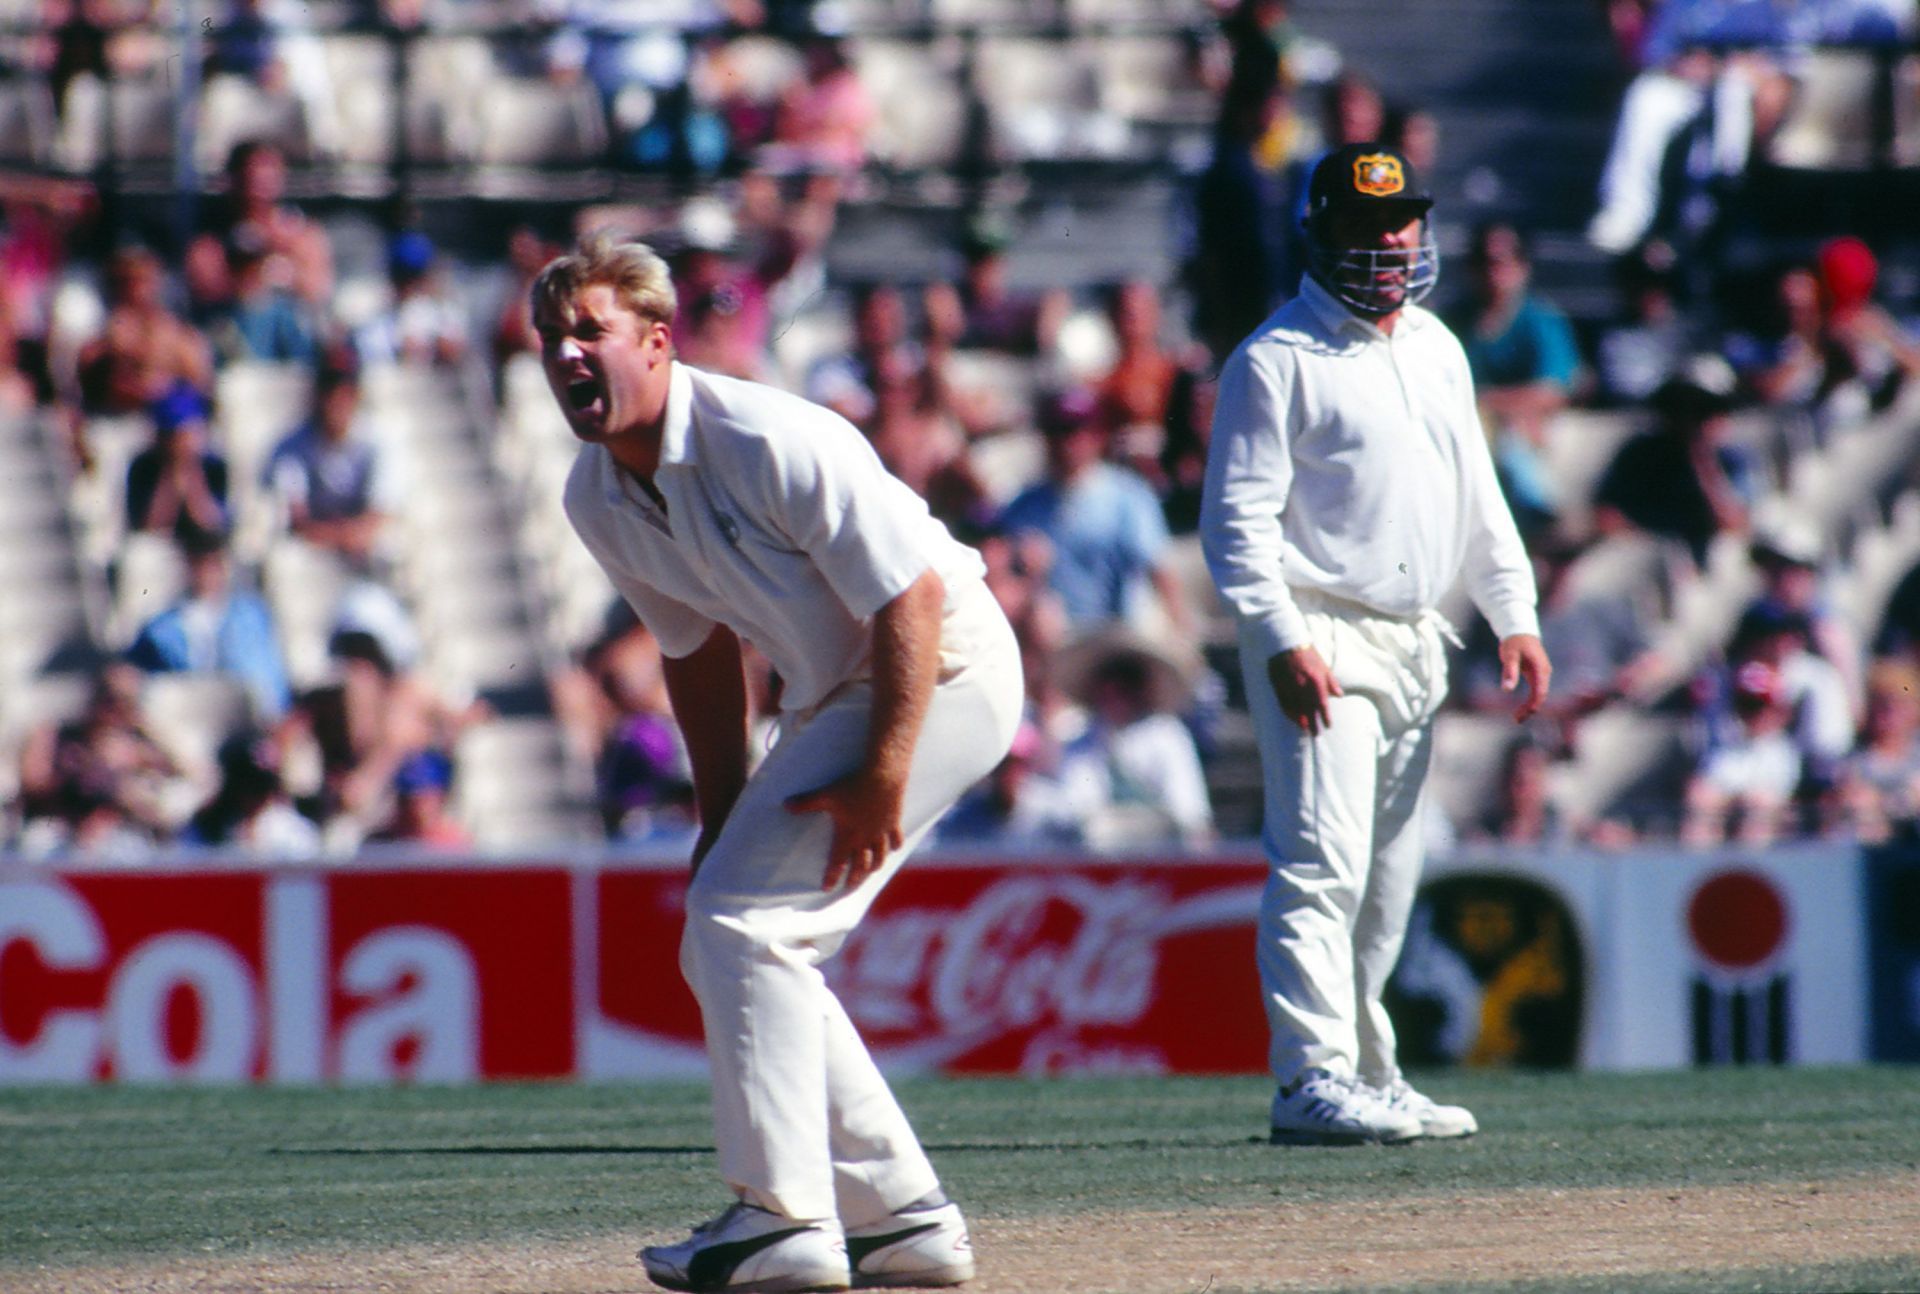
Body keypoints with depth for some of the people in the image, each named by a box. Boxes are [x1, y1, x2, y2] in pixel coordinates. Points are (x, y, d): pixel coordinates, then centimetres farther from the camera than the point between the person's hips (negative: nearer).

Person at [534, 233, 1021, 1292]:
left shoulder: (771, 444, -25)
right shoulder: (597, 498, 0)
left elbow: (913, 600, -24)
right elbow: (697, 650, 14)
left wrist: (881, 783, -24)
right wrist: (720, 820, 12)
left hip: (943, 672, -9)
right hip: (832, 692, 9)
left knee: (740, 918, -17)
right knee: (731, 930, 8)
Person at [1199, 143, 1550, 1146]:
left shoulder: (1436, 349, 17)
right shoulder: (1277, 361, -7)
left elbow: (1475, 493, 23)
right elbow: (1238, 518, -12)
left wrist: (1514, 614, 15)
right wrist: (1281, 640, -22)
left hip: (1413, 644, 8)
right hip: (1319, 640, -8)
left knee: (1387, 877, 11)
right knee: (1322, 863, -16)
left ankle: (1365, 1073, 19)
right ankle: (1312, 1081, -21)